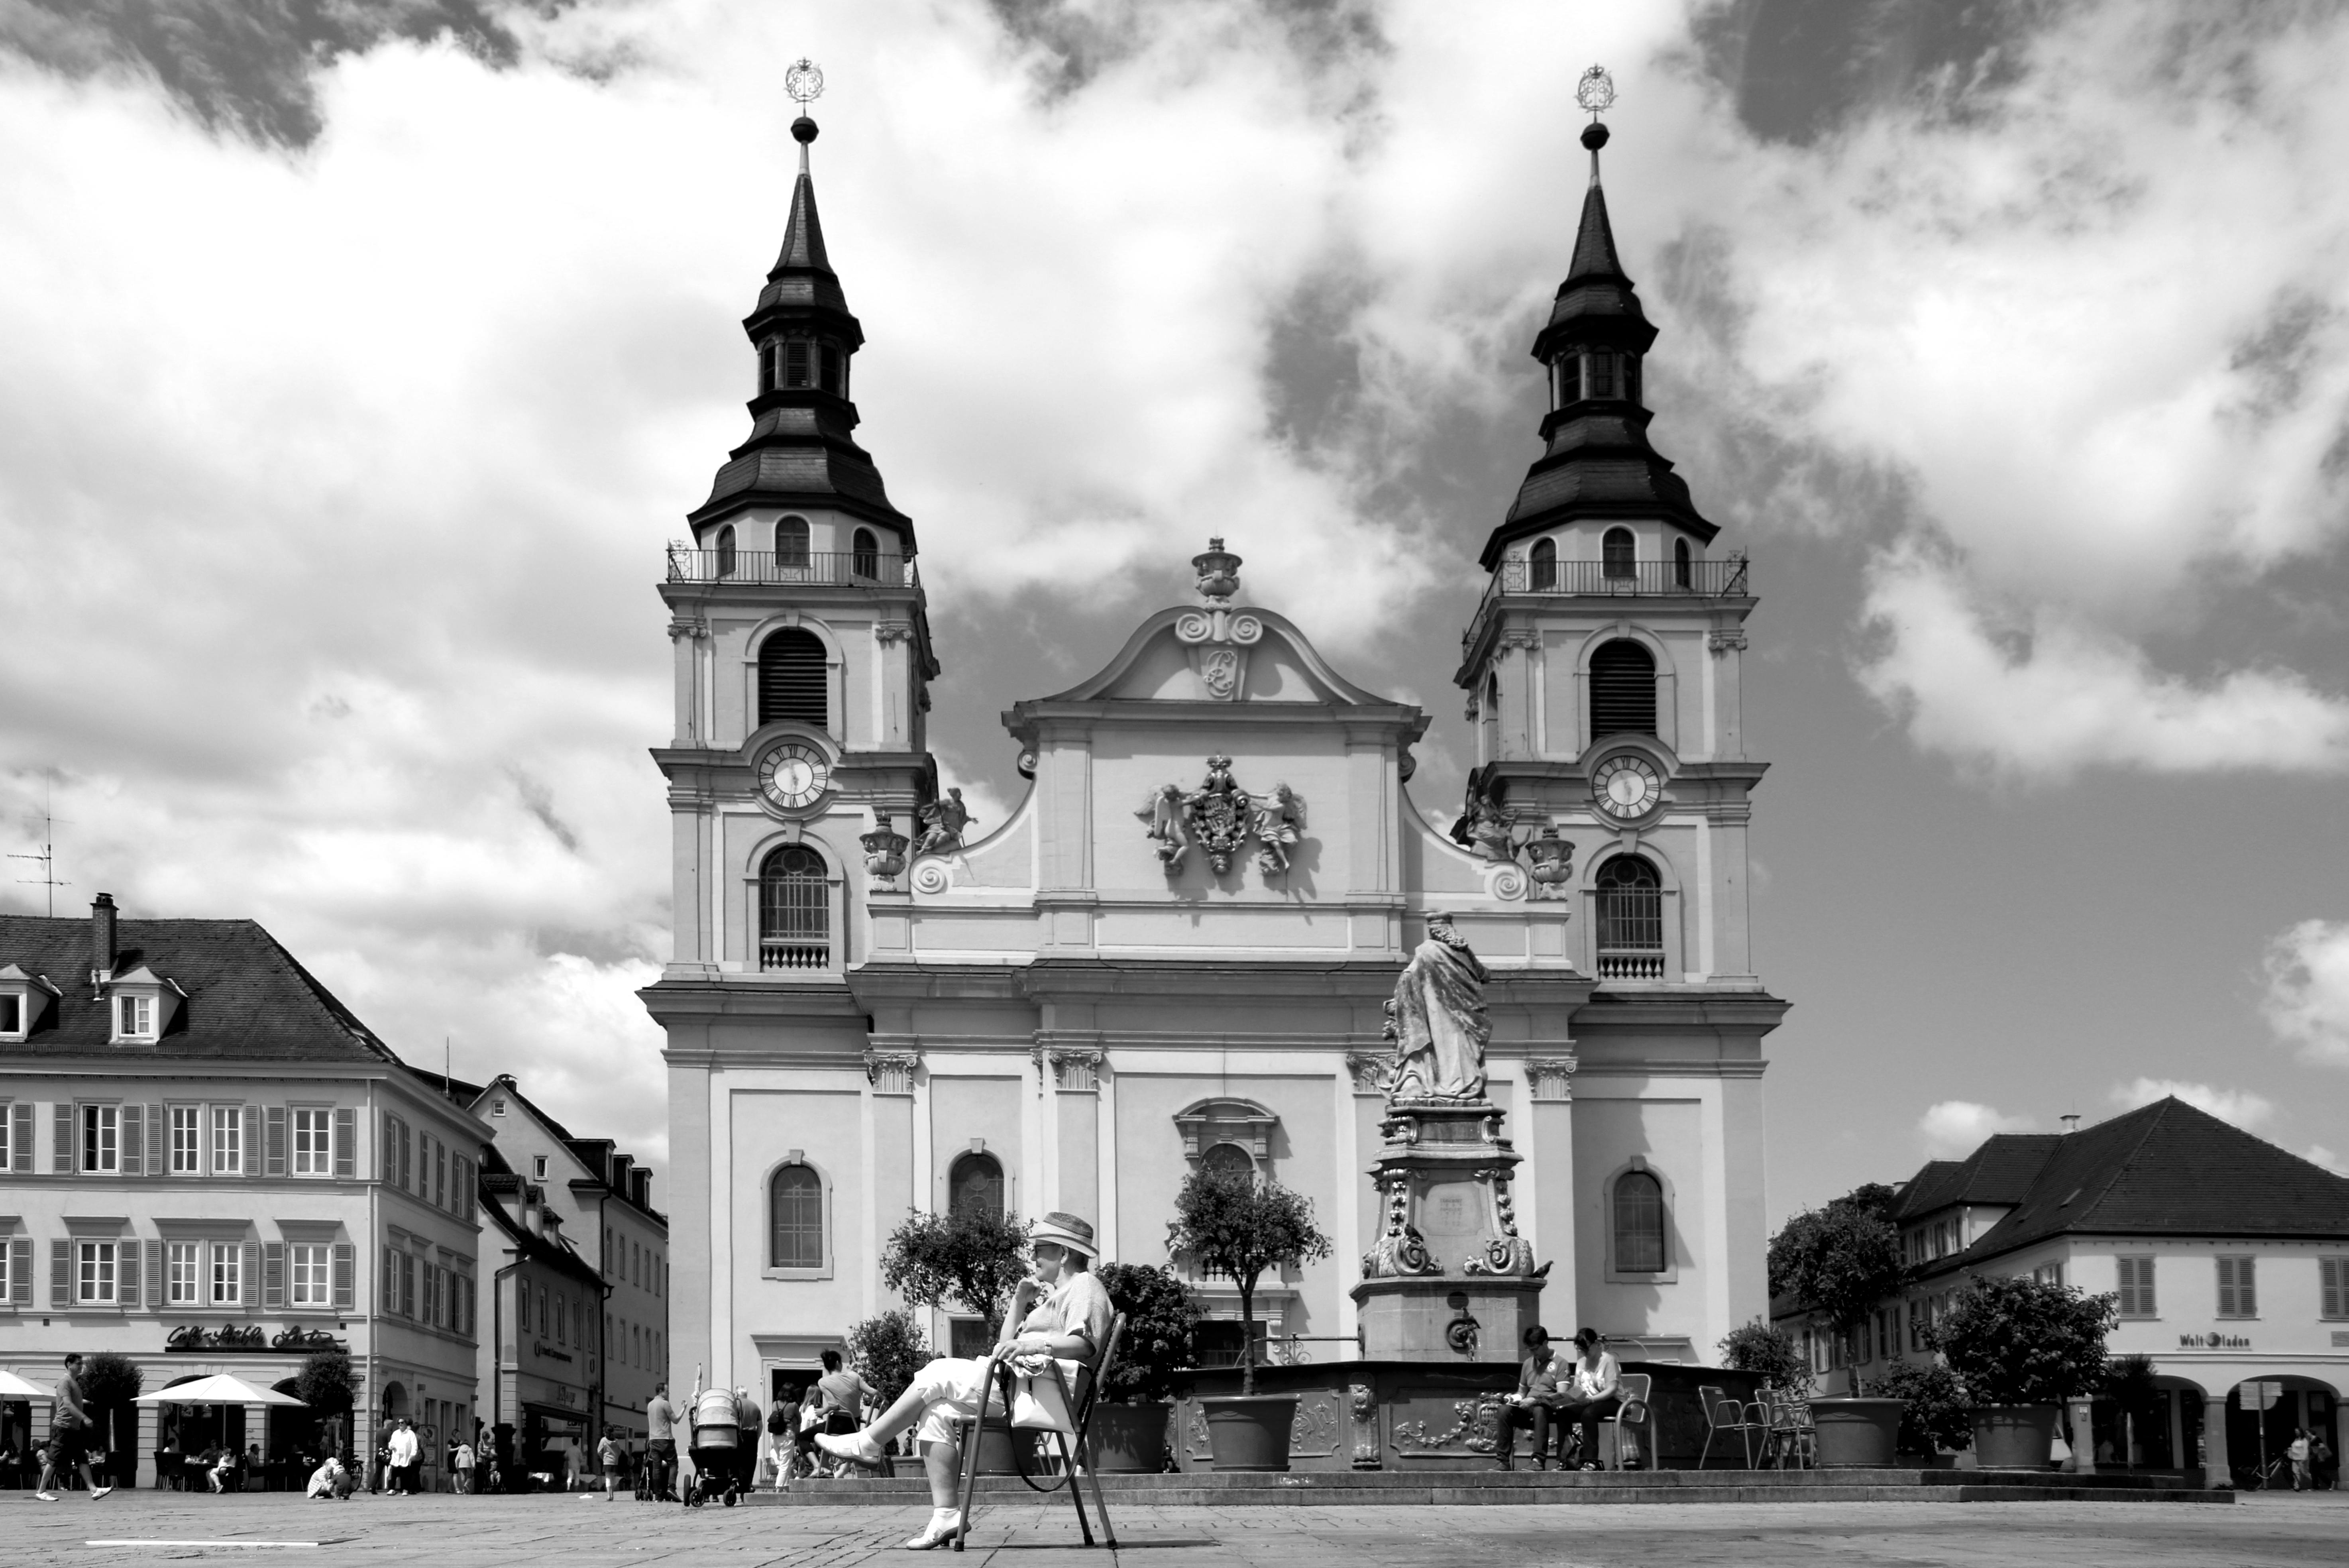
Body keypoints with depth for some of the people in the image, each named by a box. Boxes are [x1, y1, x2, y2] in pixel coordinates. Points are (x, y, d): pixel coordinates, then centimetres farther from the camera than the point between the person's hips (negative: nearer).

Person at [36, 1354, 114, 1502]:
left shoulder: (76, 1382, 17)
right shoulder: (65, 1381, -11)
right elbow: (67, 1404, -24)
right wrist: (84, 1418, -30)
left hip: (75, 1428, 9)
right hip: (63, 1427, -9)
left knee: (83, 1460, 0)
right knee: (54, 1461, -3)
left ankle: (94, 1490, -6)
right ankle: (41, 1492, 6)